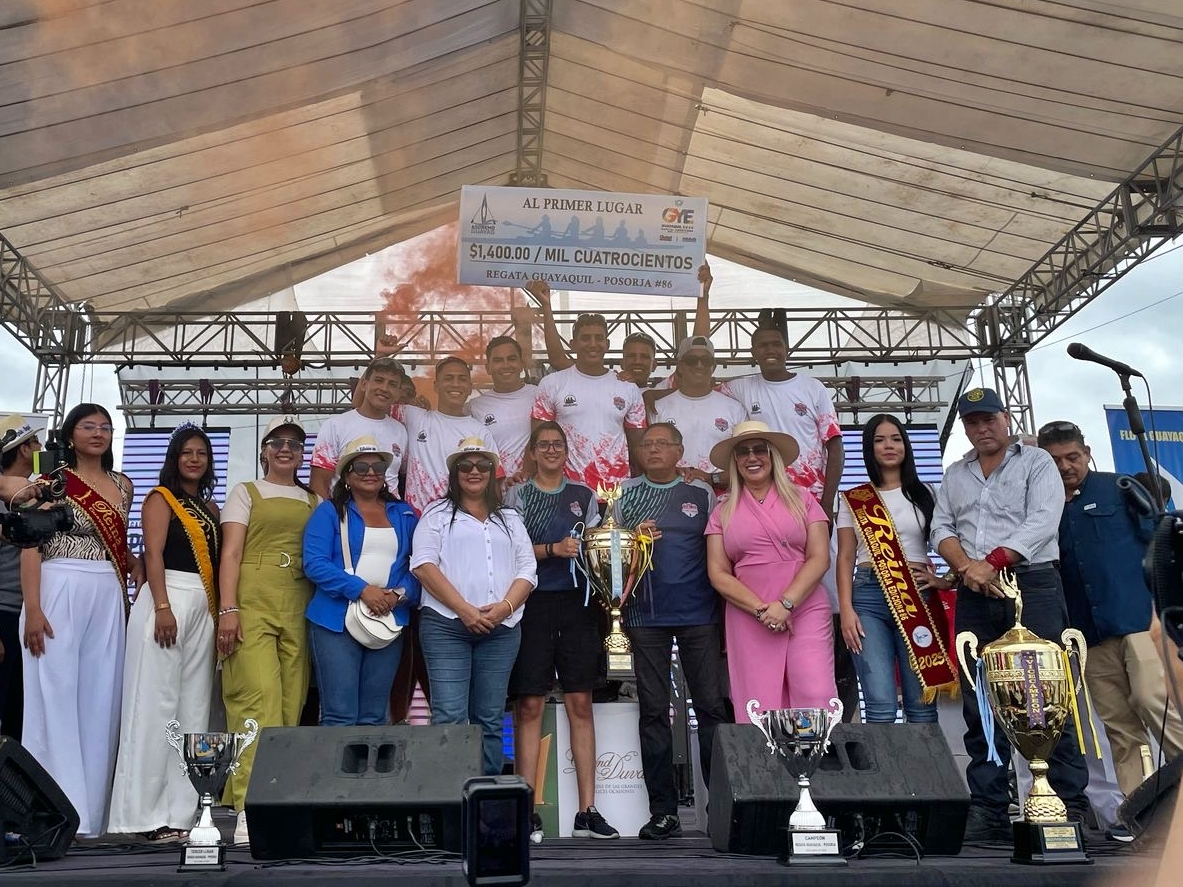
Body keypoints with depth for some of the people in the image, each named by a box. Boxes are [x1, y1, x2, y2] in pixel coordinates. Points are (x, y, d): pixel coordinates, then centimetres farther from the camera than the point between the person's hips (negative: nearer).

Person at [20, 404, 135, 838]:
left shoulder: (123, 485, 15)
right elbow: (31, 546, -6)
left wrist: (141, 569, 6)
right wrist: (32, 609, -15)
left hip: (108, 598, 5)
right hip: (59, 593, -5)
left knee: (101, 702, 5)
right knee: (55, 699, -3)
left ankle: (90, 810, 13)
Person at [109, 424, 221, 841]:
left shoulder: (210, 507, 20)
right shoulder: (161, 499, 2)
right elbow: (153, 554, -9)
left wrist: (218, 610, 7)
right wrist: (163, 607, -19)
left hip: (203, 607, 7)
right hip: (167, 600, -7)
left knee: (194, 706, 5)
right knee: (156, 704, -7)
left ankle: (182, 809, 8)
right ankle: (148, 814, -4)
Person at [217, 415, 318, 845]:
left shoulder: (314, 502, 22)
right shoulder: (246, 493, 13)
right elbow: (230, 553, 3)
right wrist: (228, 609, -10)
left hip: (300, 610, 4)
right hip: (253, 604, -4)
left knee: (291, 704, -1)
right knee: (260, 698, -17)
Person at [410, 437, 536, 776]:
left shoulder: (509, 519, 20)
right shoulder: (438, 514, 9)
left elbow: (527, 569, 12)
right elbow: (424, 564, -4)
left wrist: (505, 606, -8)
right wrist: (464, 609, -13)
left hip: (501, 629, 3)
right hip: (446, 625, -3)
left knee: (490, 720, 5)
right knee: (449, 717, -9)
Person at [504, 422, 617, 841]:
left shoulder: (584, 496, 15)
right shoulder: (517, 495, 8)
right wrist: (554, 549, -15)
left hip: (576, 602, 2)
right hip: (533, 603, -2)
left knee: (580, 704, 1)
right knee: (529, 705, -4)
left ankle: (587, 811, 4)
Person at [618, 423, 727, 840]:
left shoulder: (702, 493, 10)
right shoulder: (627, 493, 12)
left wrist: (724, 606, -2)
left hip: (699, 614, -1)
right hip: (645, 615, 1)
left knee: (712, 706, -2)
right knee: (653, 711, 2)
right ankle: (663, 812, 9)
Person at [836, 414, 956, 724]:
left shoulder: (923, 495, 14)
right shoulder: (853, 500, 10)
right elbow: (845, 558, 6)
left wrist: (947, 580, -3)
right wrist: (846, 609, -5)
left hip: (917, 596, 1)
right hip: (869, 596, -1)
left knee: (923, 705, -1)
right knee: (881, 708, -9)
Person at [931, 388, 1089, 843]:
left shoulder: (1036, 462, 5)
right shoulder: (954, 475, 19)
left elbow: (1042, 522, -8)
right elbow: (941, 529, 11)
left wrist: (993, 562, -17)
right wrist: (965, 566, -9)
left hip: (1032, 586, -4)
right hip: (974, 596, 4)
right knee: (978, 703, 4)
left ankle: (1070, 805, 0)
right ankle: (987, 810, 9)